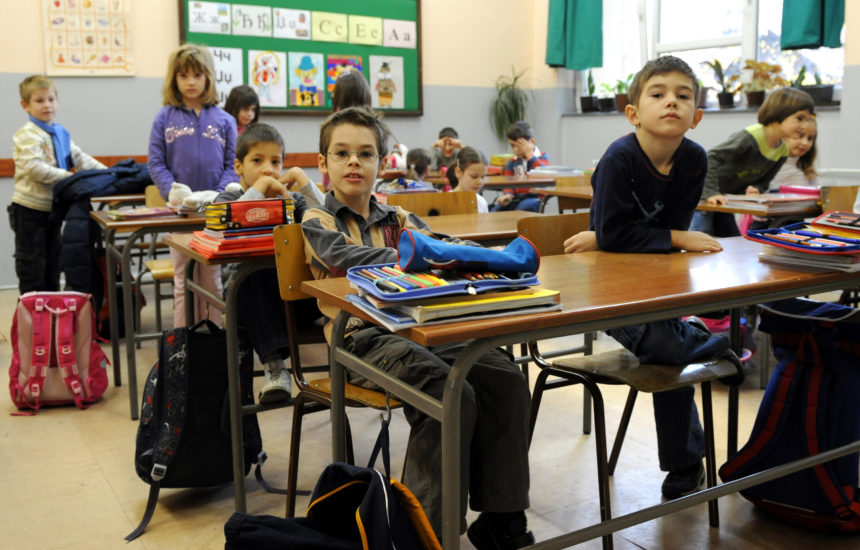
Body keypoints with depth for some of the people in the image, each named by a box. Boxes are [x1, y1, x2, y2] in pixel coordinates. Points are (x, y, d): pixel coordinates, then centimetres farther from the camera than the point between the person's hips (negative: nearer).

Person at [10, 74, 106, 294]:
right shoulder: (28, 135, -15)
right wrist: (67, 176, -24)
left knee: (52, 262, 16)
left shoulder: (61, 133, 11)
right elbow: (35, 168, -26)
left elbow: (80, 158, 14)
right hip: (29, 210, -8)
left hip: (52, 208, 8)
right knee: (32, 267, 0)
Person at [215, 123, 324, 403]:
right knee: (251, 276, -38)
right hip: (251, 295, -1)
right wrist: (259, 188, -12)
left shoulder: (293, 199, 19)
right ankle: (274, 365, -37)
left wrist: (303, 182, -5)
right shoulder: (227, 199, 11)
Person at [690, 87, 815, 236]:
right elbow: (713, 157, -33)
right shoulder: (751, 137, -26)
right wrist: (711, 193, -39)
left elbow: (764, 181, 12)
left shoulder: (782, 150, 1)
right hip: (703, 195, -8)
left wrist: (755, 188, -13)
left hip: (725, 201, 8)